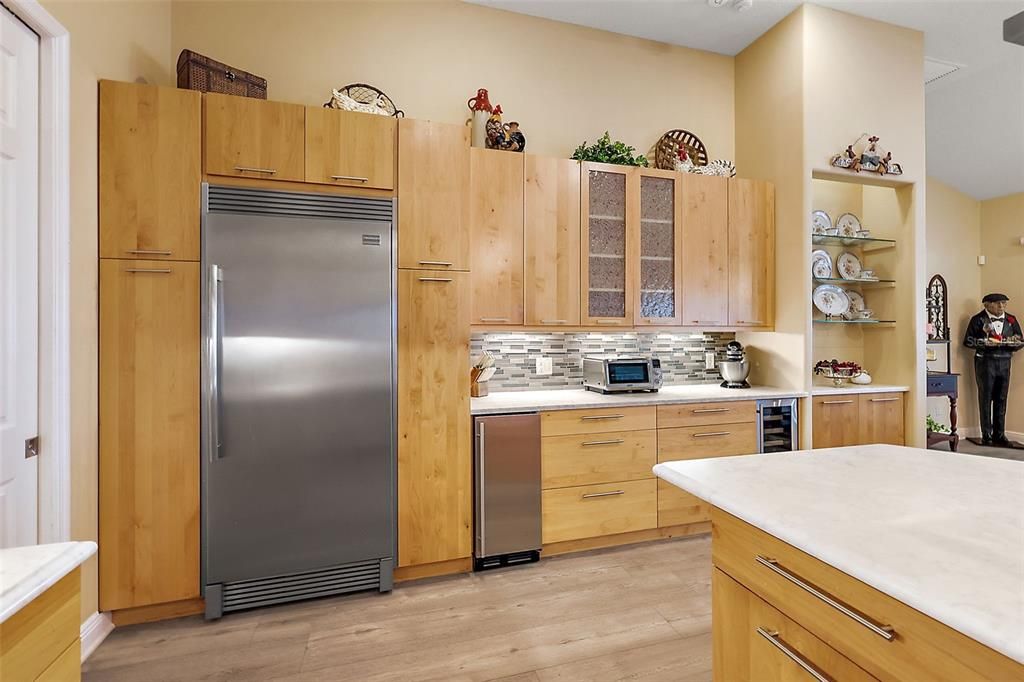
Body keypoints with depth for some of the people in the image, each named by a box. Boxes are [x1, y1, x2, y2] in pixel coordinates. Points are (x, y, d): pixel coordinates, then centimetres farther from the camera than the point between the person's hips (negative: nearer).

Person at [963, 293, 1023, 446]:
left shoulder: (1011, 320, 11)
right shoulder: (978, 319, -1)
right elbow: (968, 341, -4)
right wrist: (985, 343, -19)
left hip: (1004, 362, 4)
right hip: (985, 361, -4)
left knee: (1001, 399, 7)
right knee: (985, 398, 0)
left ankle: (999, 435, 16)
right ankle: (986, 436, 7)